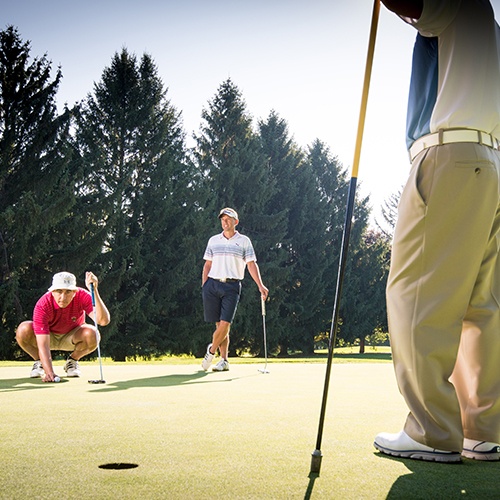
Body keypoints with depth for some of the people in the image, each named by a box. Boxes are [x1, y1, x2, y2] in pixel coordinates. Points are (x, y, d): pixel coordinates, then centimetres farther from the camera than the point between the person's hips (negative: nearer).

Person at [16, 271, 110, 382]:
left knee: (92, 334, -33)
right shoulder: (42, 305, -32)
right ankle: (39, 362, -2)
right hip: (49, 337, -1)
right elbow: (43, 344, -37)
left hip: (72, 337, 1)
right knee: (23, 330, -32)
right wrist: (49, 372, -51)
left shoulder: (82, 296, -29)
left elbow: (103, 321, -43)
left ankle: (72, 361, -2)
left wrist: (94, 290, -53)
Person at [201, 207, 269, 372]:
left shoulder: (244, 241, 8)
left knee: (225, 323, -12)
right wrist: (204, 286, 6)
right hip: (212, 284, 2)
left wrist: (260, 285, -7)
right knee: (219, 324, 2)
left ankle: (211, 351, 11)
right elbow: (207, 265, 16)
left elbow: (251, 265, 3)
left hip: (232, 286, -2)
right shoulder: (213, 240, 14)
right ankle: (224, 361, 8)